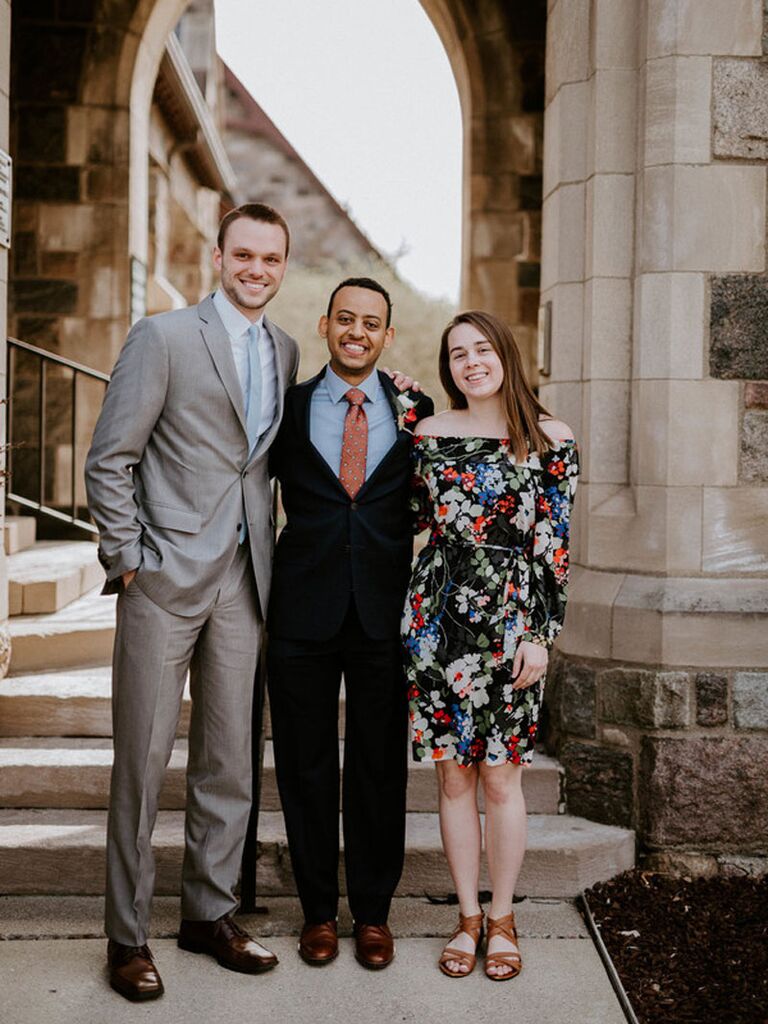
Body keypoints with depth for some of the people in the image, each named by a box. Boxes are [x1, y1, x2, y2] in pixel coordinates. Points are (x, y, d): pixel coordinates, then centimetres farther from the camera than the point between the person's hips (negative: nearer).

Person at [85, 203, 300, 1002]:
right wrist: (127, 561, -9)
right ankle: (127, 935, 13)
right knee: (142, 759, 2)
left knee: (229, 759, 11)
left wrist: (271, 557, 8)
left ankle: (209, 913, 25)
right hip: (166, 576, -5)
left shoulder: (285, 351, 12)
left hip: (242, 579, 5)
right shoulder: (163, 337, -5)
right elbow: (109, 460, -6)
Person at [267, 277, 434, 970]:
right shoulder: (288, 408, 6)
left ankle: (374, 911, 23)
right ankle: (319, 909, 24)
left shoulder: (416, 413, 6)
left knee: (381, 768, 8)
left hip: (385, 610, 0)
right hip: (304, 611, 0)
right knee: (307, 765, 9)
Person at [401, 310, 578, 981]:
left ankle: (502, 918, 19)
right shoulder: (430, 433, 8)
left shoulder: (549, 439, 0)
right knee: (453, 773, 7)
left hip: (511, 621, -2)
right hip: (439, 615, 3)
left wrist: (541, 633, -7)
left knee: (501, 776, 2)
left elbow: (554, 544, -2)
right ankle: (468, 916, 21)